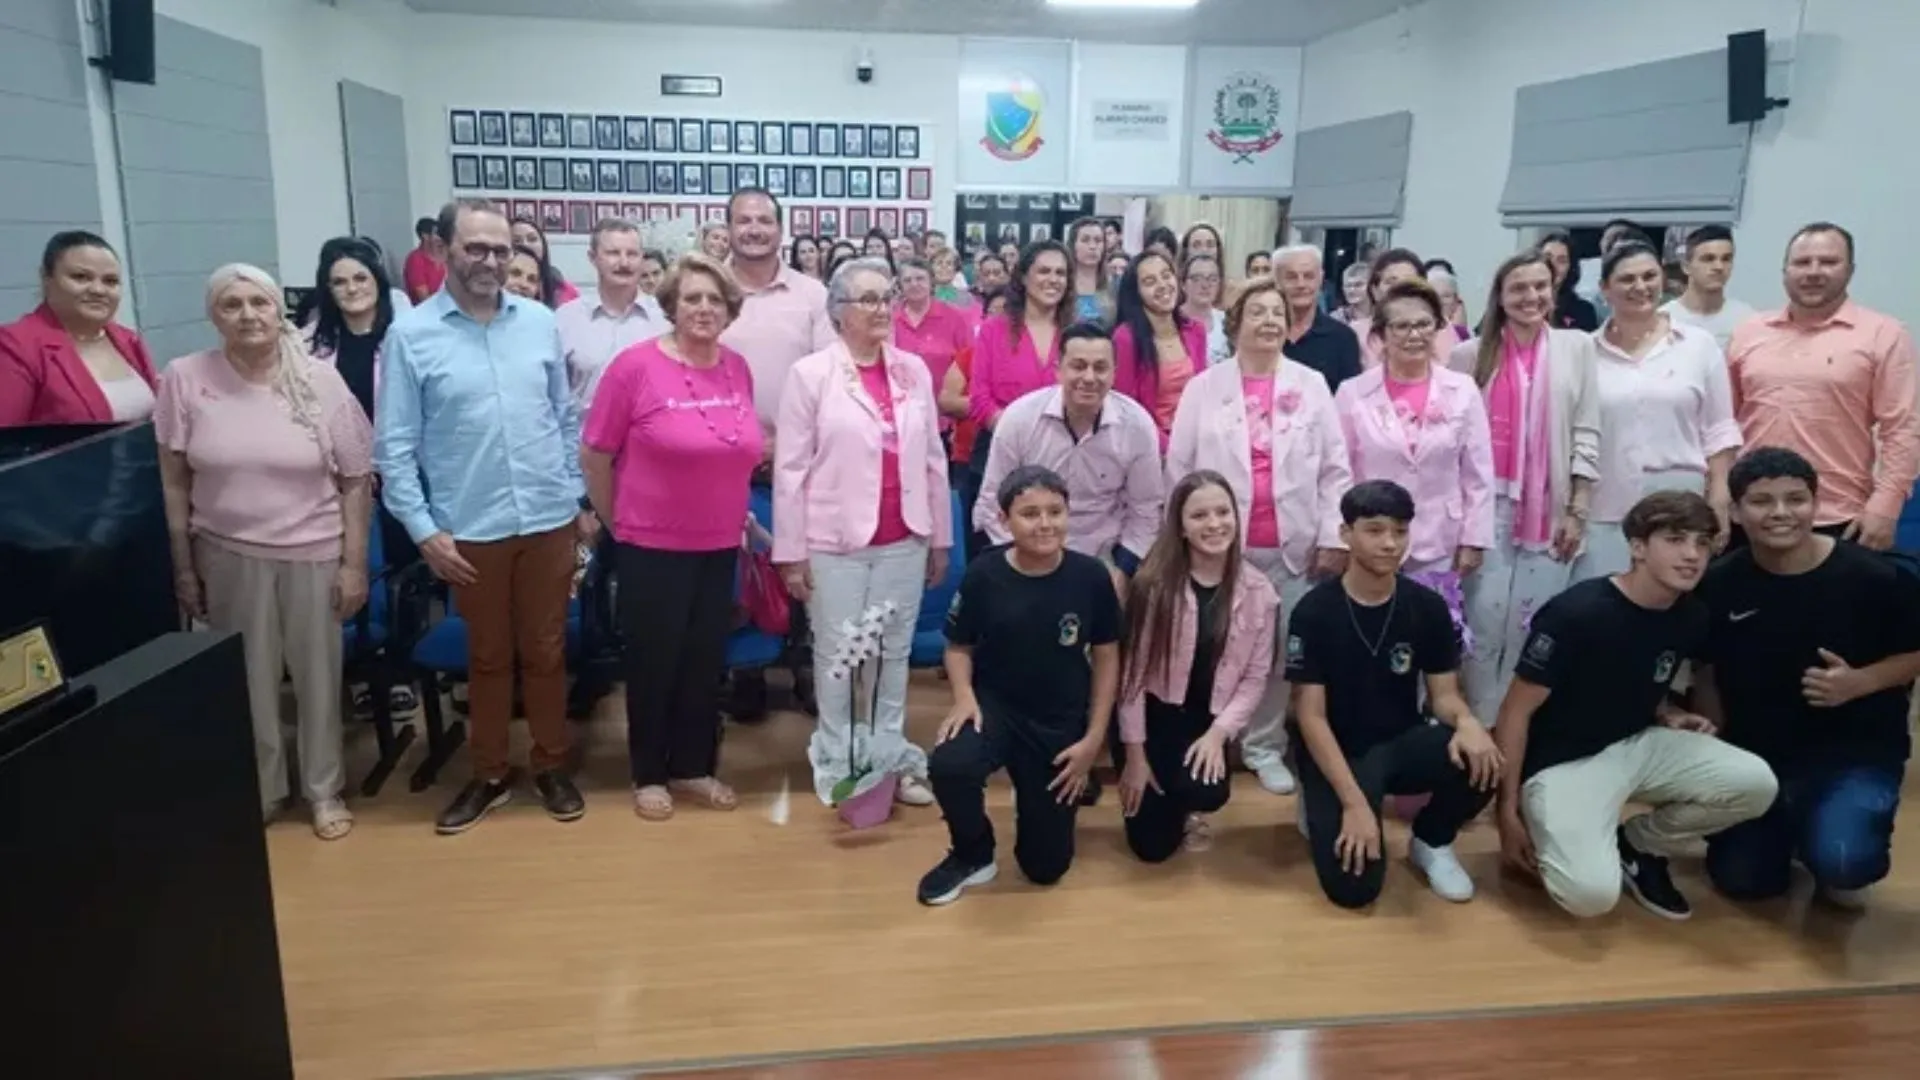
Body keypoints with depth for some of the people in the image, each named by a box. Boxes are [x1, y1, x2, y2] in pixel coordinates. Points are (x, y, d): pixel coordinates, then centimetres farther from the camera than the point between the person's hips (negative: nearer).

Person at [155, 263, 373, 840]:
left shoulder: (320, 380, -6)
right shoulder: (184, 379, -5)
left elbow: (356, 480, -2)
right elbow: (173, 482, 0)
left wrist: (354, 563, -5)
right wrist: (183, 566, 0)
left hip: (313, 554, 0)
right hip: (227, 556, 0)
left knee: (318, 676, 11)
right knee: (247, 679, 13)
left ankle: (324, 789, 29)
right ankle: (257, 789, 33)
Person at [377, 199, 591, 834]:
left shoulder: (540, 323, 3)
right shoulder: (410, 335, -5)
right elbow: (394, 445, -4)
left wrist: (581, 500, 8)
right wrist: (423, 529, -8)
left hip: (549, 521, 2)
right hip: (471, 530, -2)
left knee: (546, 651, 13)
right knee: (488, 657, 14)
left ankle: (551, 767, 30)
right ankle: (490, 775, 30)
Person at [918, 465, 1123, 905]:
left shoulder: (1091, 576, -13)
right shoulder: (984, 574, -14)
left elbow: (1106, 657, -1)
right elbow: (958, 646, 1)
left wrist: (1094, 738, -3)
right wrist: (964, 697, -18)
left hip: (1061, 723, 1)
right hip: (994, 705, -1)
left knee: (1046, 866, 7)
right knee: (948, 765, -36)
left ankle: (1046, 796, 43)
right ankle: (972, 856, -2)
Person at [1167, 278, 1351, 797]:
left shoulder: (1311, 385, 4)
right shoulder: (1204, 387, 2)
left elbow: (1335, 469, 4)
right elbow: (1178, 467, 3)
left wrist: (1333, 537, -2)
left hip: (1289, 546, 1)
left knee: (1280, 652, 8)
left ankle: (1265, 745, 25)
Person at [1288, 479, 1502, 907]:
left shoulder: (1428, 607, -4)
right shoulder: (1314, 611, -14)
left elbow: (1443, 694, 0)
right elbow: (1311, 715, -14)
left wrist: (1466, 721, -27)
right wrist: (1353, 802, -23)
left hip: (1402, 742, 3)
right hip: (1337, 753, -3)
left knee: (1480, 761, -30)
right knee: (1353, 886, -20)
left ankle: (1430, 842, 3)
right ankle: (1322, 805, 14)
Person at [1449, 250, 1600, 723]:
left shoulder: (1577, 348, 5)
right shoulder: (1471, 354, 3)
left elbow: (1587, 435, 3)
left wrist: (1578, 510, -2)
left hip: (1551, 508, 1)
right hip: (1489, 503, 0)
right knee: (1485, 619, 0)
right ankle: (1481, 724, 13)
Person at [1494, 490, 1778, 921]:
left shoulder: (1692, 616, -2)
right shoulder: (1577, 613, -22)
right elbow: (1516, 712, -16)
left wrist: (1670, 715, -3)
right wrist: (1509, 811, -14)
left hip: (1637, 745, 7)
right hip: (1562, 762, -7)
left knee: (1756, 784, -15)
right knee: (1592, 894, -27)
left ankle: (1637, 846, 8)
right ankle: (1544, 831, 8)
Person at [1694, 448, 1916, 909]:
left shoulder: (1875, 577, -15)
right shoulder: (1719, 585, -10)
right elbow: (1706, 673, 3)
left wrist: (1859, 682, -20)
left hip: (1857, 751, -2)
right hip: (1754, 751, 3)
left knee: (1840, 861, -28)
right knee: (1741, 879, 3)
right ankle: (1788, 831, 37)